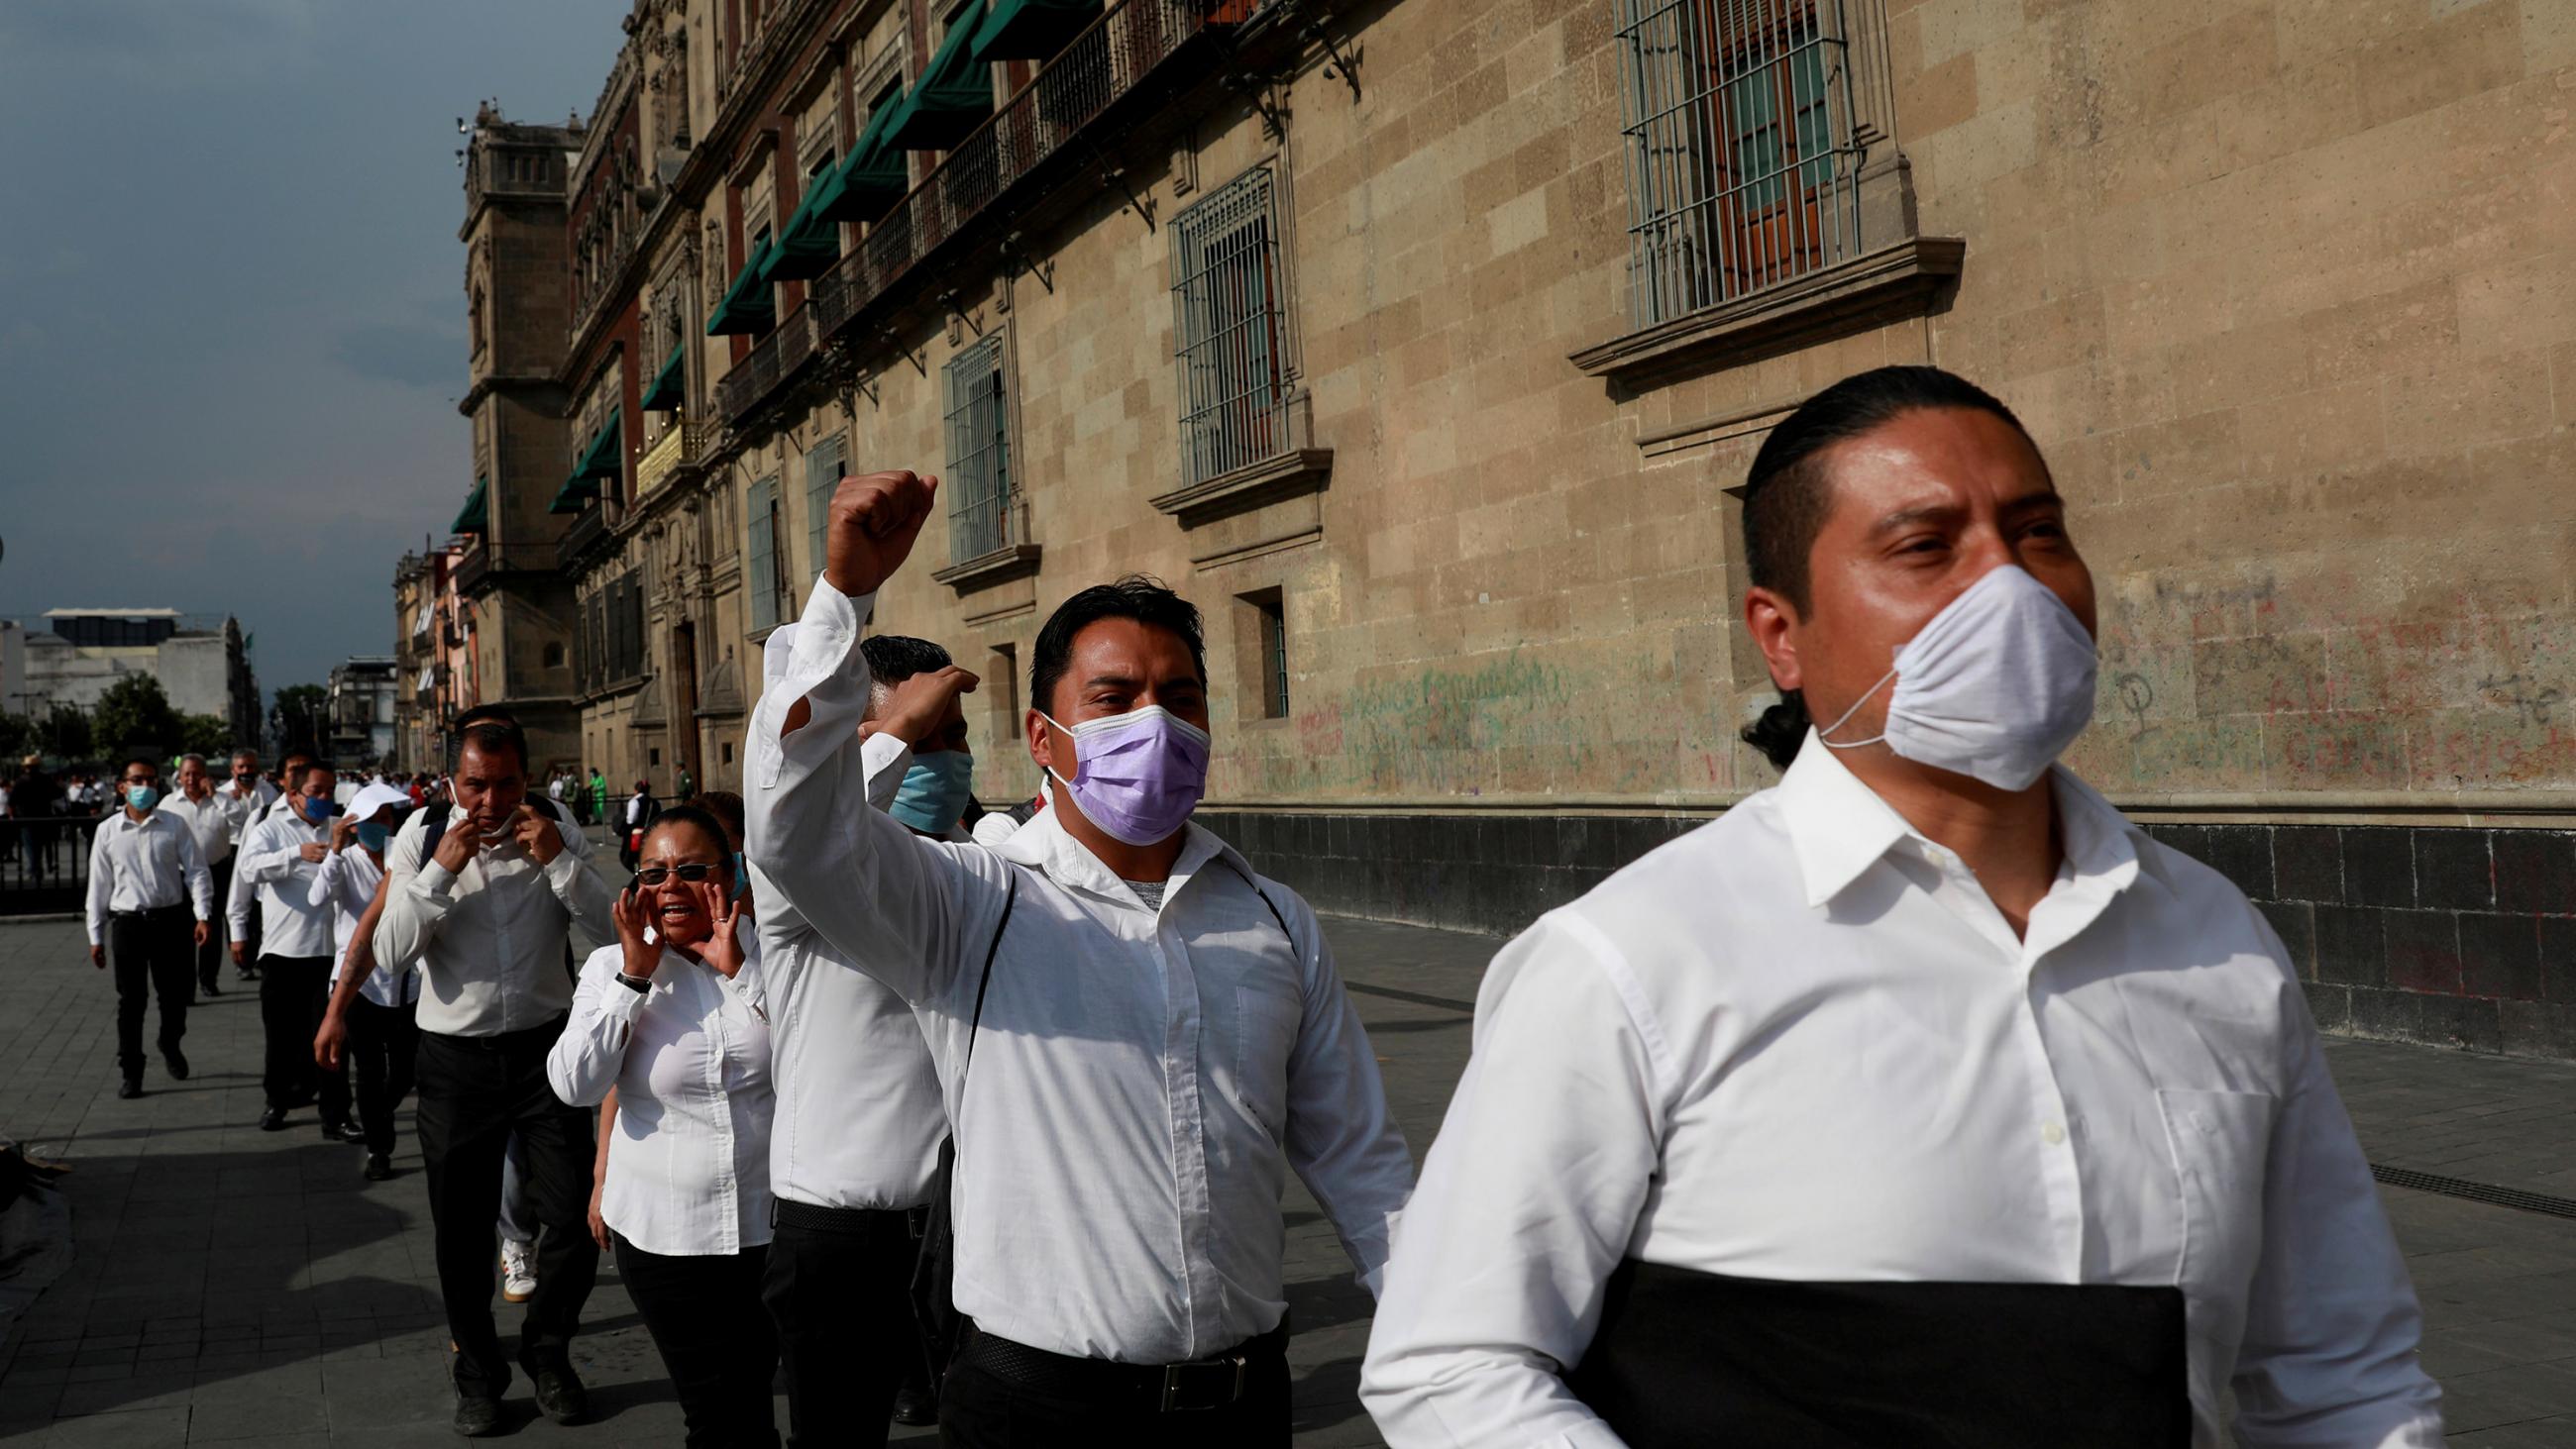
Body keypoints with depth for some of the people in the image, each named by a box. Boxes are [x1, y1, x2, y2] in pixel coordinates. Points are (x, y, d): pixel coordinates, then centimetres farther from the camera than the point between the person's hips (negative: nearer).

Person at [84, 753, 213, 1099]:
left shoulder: (174, 826, 0)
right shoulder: (108, 831, 1)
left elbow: (196, 871, 0)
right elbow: (99, 885, 6)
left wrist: (203, 915, -11)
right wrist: (96, 936, 6)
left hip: (170, 919, 0)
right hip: (127, 923, 0)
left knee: (173, 995, 10)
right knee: (130, 1001, 4)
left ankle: (170, 1046, 38)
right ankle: (130, 1071, 15)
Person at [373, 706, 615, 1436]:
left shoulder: (558, 832, -3)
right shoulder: (420, 839, -4)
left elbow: (612, 930, -9)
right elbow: (390, 950, -11)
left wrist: (559, 862, -21)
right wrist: (440, 872, -22)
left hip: (545, 1044, 0)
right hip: (455, 1054, 0)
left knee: (576, 1216, 1)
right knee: (461, 1227, 9)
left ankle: (548, 1351, 27)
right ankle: (478, 1370, 30)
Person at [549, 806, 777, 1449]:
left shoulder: (768, 952, -2)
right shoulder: (613, 966, -1)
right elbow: (575, 1085, -13)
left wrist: (739, 971, -19)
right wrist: (636, 975, -16)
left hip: (774, 1222, 0)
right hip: (663, 1233, 0)